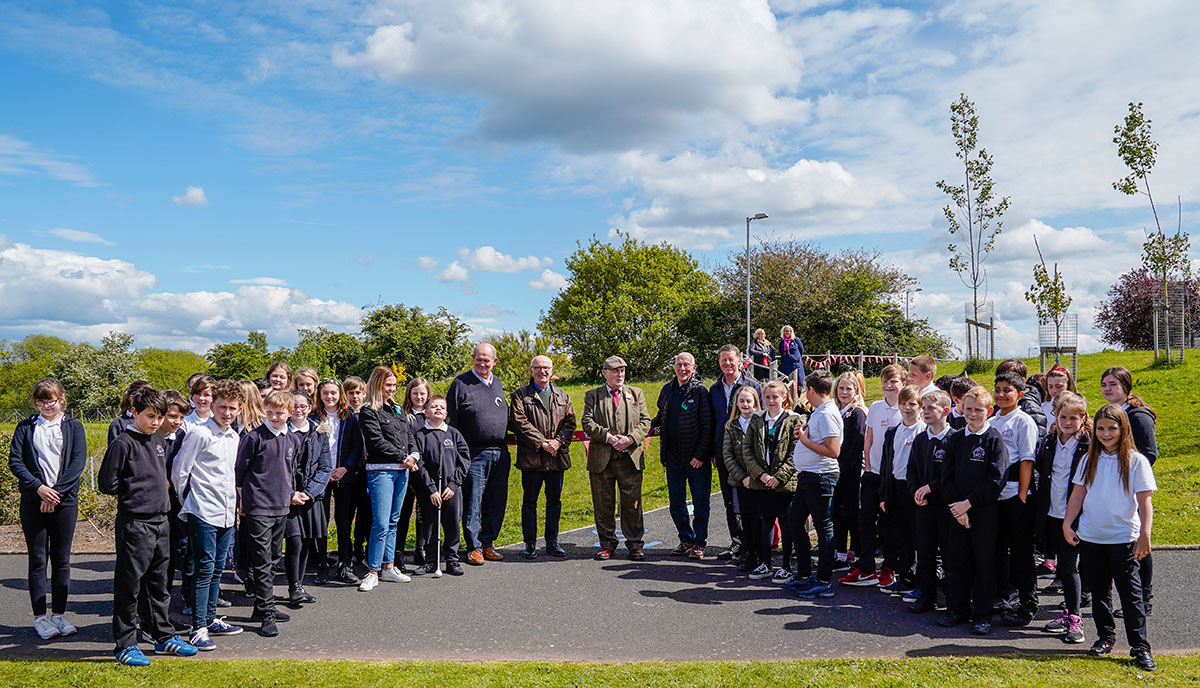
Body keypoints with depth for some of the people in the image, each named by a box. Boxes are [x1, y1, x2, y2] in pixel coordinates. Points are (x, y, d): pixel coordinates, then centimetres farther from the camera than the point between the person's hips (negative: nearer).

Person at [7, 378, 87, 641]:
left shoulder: (73, 427, 5)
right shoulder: (26, 427, 7)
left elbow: (78, 462, -4)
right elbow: (14, 460, -1)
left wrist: (56, 491, -14)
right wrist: (38, 487, -14)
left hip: (65, 501, 0)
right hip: (33, 502, 0)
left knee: (62, 559, 5)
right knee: (37, 560, 3)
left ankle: (59, 614, 15)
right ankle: (40, 617, 11)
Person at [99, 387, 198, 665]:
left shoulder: (159, 442, 12)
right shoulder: (123, 443, -10)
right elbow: (107, 484, -10)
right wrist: (134, 491, -4)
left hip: (161, 522, 7)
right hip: (135, 524, -7)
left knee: (158, 583, 16)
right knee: (129, 585, 1)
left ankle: (164, 636, 25)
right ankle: (125, 644, 11)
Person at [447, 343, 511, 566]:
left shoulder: (498, 384, 15)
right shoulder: (461, 384, -2)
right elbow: (449, 421, -3)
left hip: (500, 455, 5)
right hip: (475, 455, -5)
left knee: (496, 503, 9)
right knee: (473, 503, -1)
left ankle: (488, 543, 20)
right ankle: (474, 548, 9)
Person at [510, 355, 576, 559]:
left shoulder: (562, 396, 15)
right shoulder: (520, 395, 3)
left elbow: (570, 421, 7)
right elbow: (520, 422, -8)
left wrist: (558, 441, -10)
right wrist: (541, 443, -15)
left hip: (557, 456, 3)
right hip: (531, 457, -3)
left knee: (554, 501, 9)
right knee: (529, 501, 2)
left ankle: (552, 542, 19)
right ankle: (530, 544, 11)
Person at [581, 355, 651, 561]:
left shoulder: (636, 393, 13)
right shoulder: (592, 395, 10)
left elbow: (645, 421, 6)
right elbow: (587, 422, -1)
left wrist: (631, 438, -11)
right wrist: (607, 436, -15)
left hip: (631, 457, 0)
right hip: (601, 458, 0)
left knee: (632, 502, 1)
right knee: (603, 504, 5)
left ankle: (635, 544, 10)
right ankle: (607, 545, 15)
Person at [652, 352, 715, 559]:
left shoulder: (700, 391, -8)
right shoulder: (667, 390, 9)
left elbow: (707, 426, -10)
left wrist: (700, 455, -14)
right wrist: (650, 425, 5)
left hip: (697, 457, -5)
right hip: (673, 456, 5)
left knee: (700, 502, 3)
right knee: (676, 502, 12)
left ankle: (698, 543, 14)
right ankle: (686, 539, 26)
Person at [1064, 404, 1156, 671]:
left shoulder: (1136, 461, -5)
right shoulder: (1090, 459, 5)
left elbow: (1144, 501, -7)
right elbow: (1078, 494, 8)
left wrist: (1145, 535, -14)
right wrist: (1067, 524, 1)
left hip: (1123, 538, -4)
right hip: (1090, 537, 4)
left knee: (1131, 593, -1)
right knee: (1098, 590, 12)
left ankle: (1140, 647, 7)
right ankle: (1105, 637, 26)